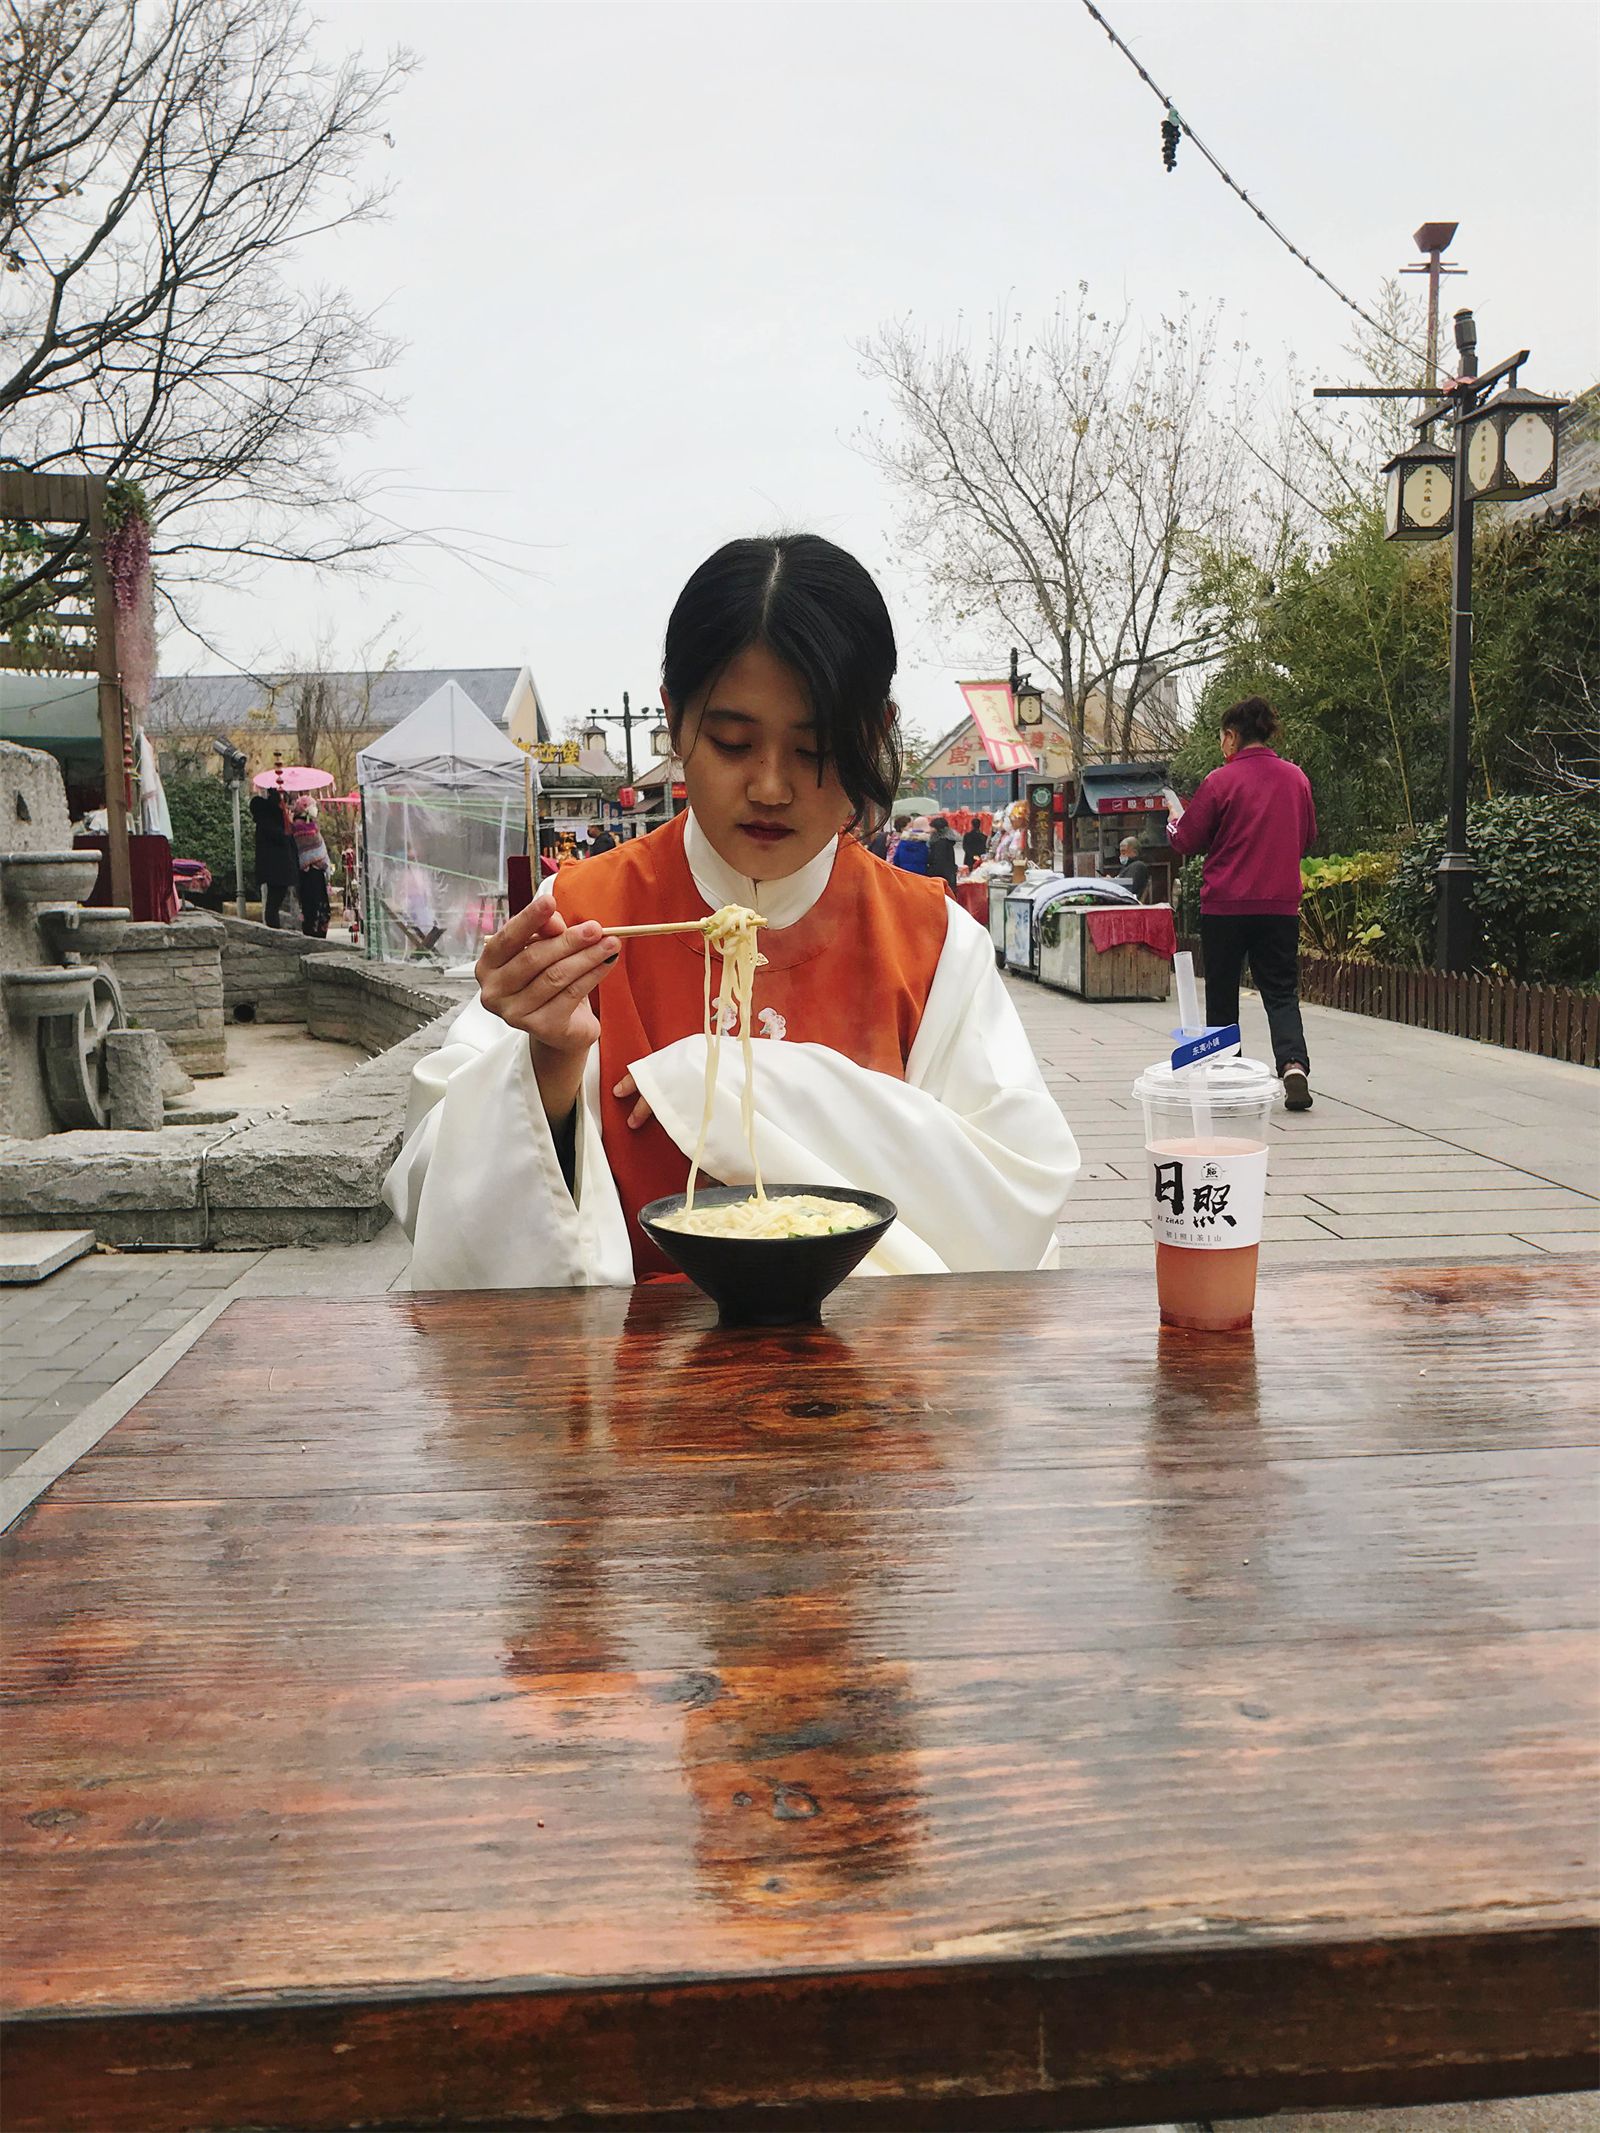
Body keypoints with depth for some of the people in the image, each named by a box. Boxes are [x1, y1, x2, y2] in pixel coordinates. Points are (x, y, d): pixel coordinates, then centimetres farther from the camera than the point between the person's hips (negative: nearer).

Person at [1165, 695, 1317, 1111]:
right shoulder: (1296, 778, 5)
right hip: (1281, 904, 3)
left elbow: (1185, 842, -2)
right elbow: (1308, 838, 17)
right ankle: (1294, 1063, -17)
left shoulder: (1220, 781, -9)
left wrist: (1175, 814, 17)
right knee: (1281, 992, 4)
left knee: (1222, 996, 9)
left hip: (1226, 904, -3)